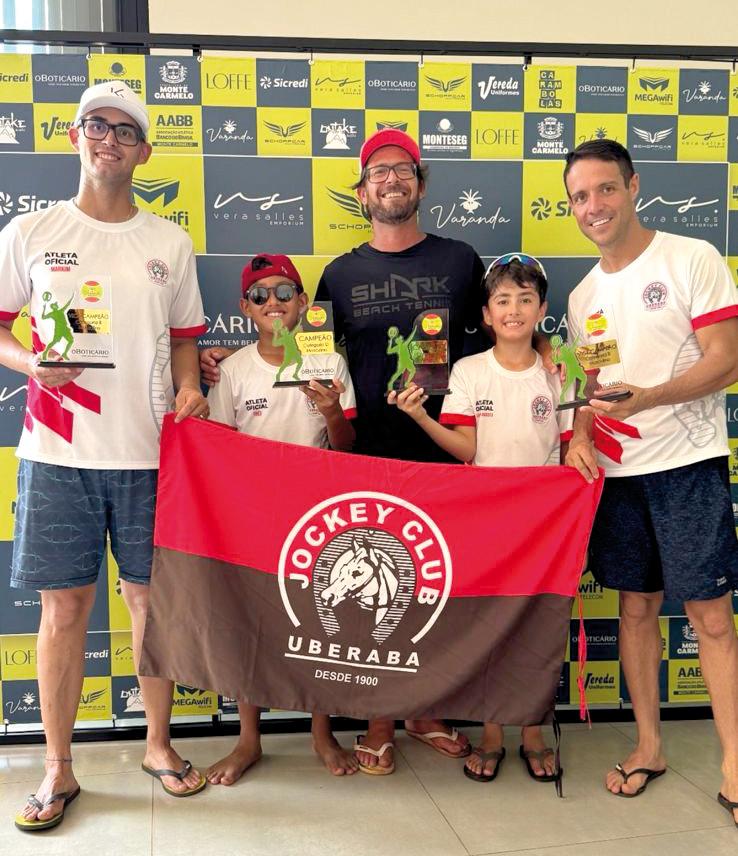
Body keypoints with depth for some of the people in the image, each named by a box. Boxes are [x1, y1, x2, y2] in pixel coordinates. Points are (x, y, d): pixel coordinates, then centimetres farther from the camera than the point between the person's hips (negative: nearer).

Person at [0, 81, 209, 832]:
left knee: (151, 597, 9)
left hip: (149, 450, 2)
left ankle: (159, 744, 27)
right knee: (64, 606, 4)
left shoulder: (170, 242, 10)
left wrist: (188, 390, -3)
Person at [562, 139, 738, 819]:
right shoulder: (584, 296, 13)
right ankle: (649, 746, 26)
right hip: (615, 471, 6)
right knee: (637, 608, 12)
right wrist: (580, 436, -4)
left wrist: (647, 397, -26)